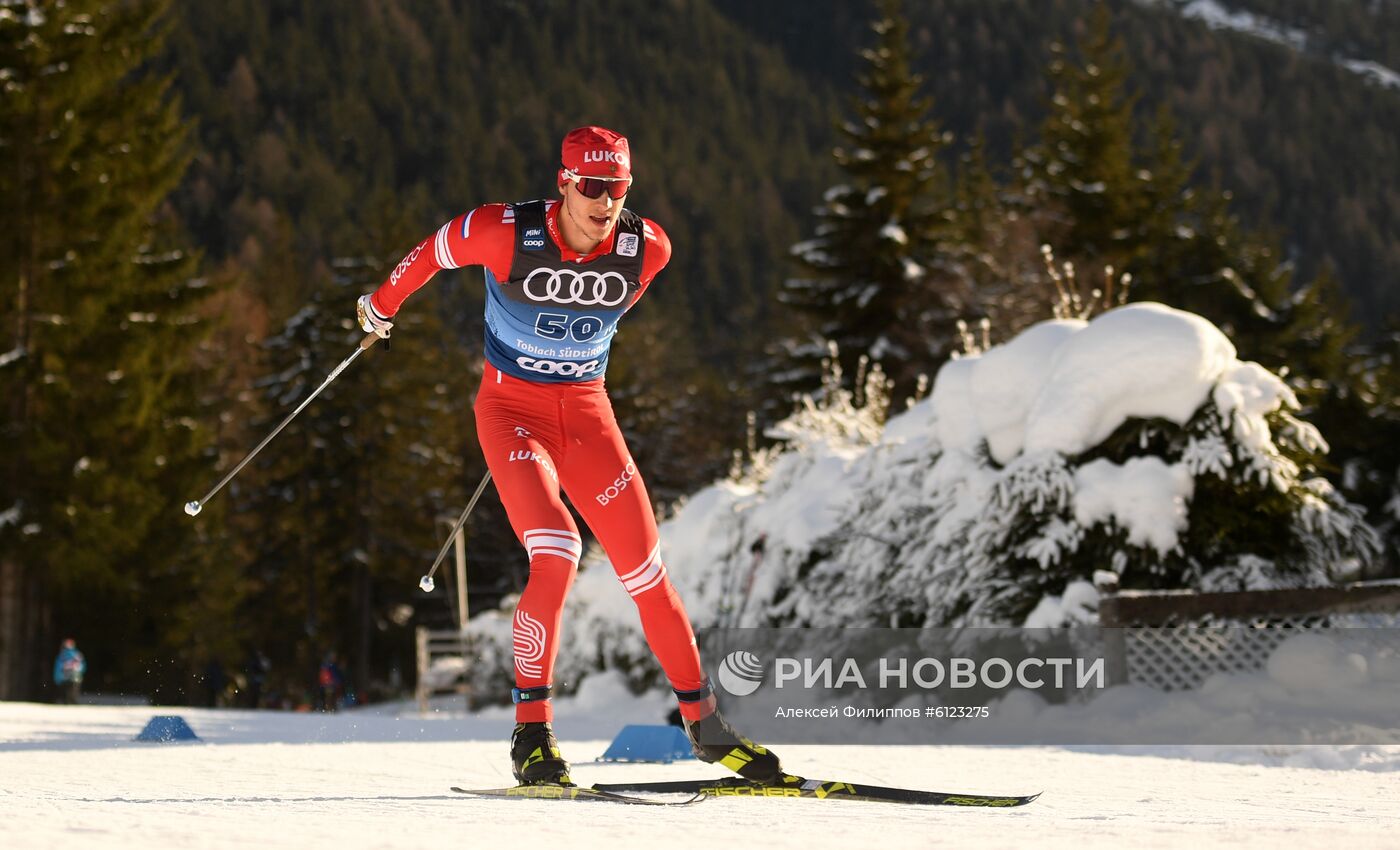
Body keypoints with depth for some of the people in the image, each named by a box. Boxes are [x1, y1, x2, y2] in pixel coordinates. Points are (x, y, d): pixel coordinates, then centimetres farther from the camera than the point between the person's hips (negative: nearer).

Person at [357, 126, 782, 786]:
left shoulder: (648, 249, -10)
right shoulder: (506, 232, -20)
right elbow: (434, 252, -1)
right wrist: (381, 307, 16)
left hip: (587, 412, 4)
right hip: (511, 408, -4)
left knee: (645, 568, 1)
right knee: (556, 555, -24)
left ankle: (704, 725, 17)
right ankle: (531, 734, -13)